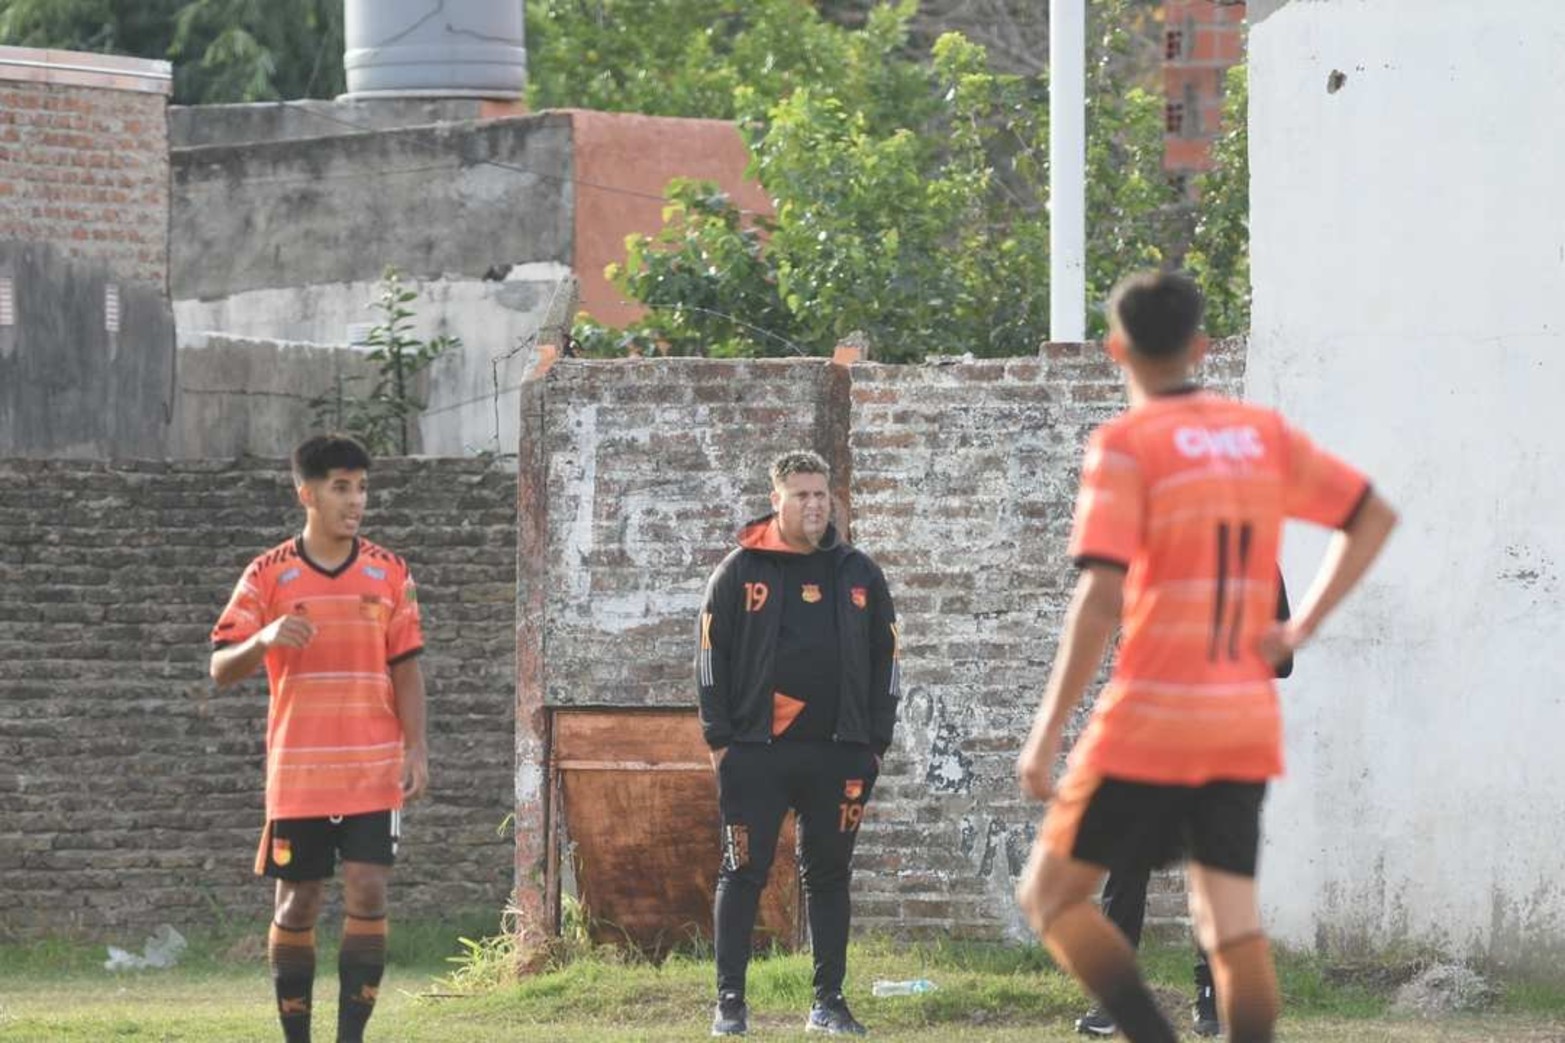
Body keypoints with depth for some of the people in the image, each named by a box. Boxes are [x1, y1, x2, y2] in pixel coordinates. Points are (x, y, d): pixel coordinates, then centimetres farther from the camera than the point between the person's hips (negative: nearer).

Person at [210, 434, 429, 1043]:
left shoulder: (389, 574, 5)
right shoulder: (269, 575, 0)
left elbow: (406, 670, 8)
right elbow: (221, 668, -3)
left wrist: (416, 749, -3)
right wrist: (264, 639, -24)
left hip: (374, 772, 1)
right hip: (297, 774, -1)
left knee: (367, 897, -9)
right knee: (296, 903, 4)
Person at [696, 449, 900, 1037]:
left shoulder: (860, 575, 10)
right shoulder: (741, 571, 2)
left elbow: (885, 659, 13)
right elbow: (711, 657, 2)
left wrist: (875, 744, 6)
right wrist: (719, 740, -4)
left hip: (837, 754, 2)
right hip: (756, 751, -2)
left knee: (829, 875, 6)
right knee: (744, 873, -3)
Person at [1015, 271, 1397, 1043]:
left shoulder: (1126, 444, -9)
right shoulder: (1266, 436, 9)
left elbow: (1099, 598, -17)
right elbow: (1374, 518, 17)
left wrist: (1046, 734, -15)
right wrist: (1301, 628, 12)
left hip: (1150, 720, -5)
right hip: (1247, 725, 5)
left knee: (1050, 893, 6)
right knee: (1230, 921, 6)